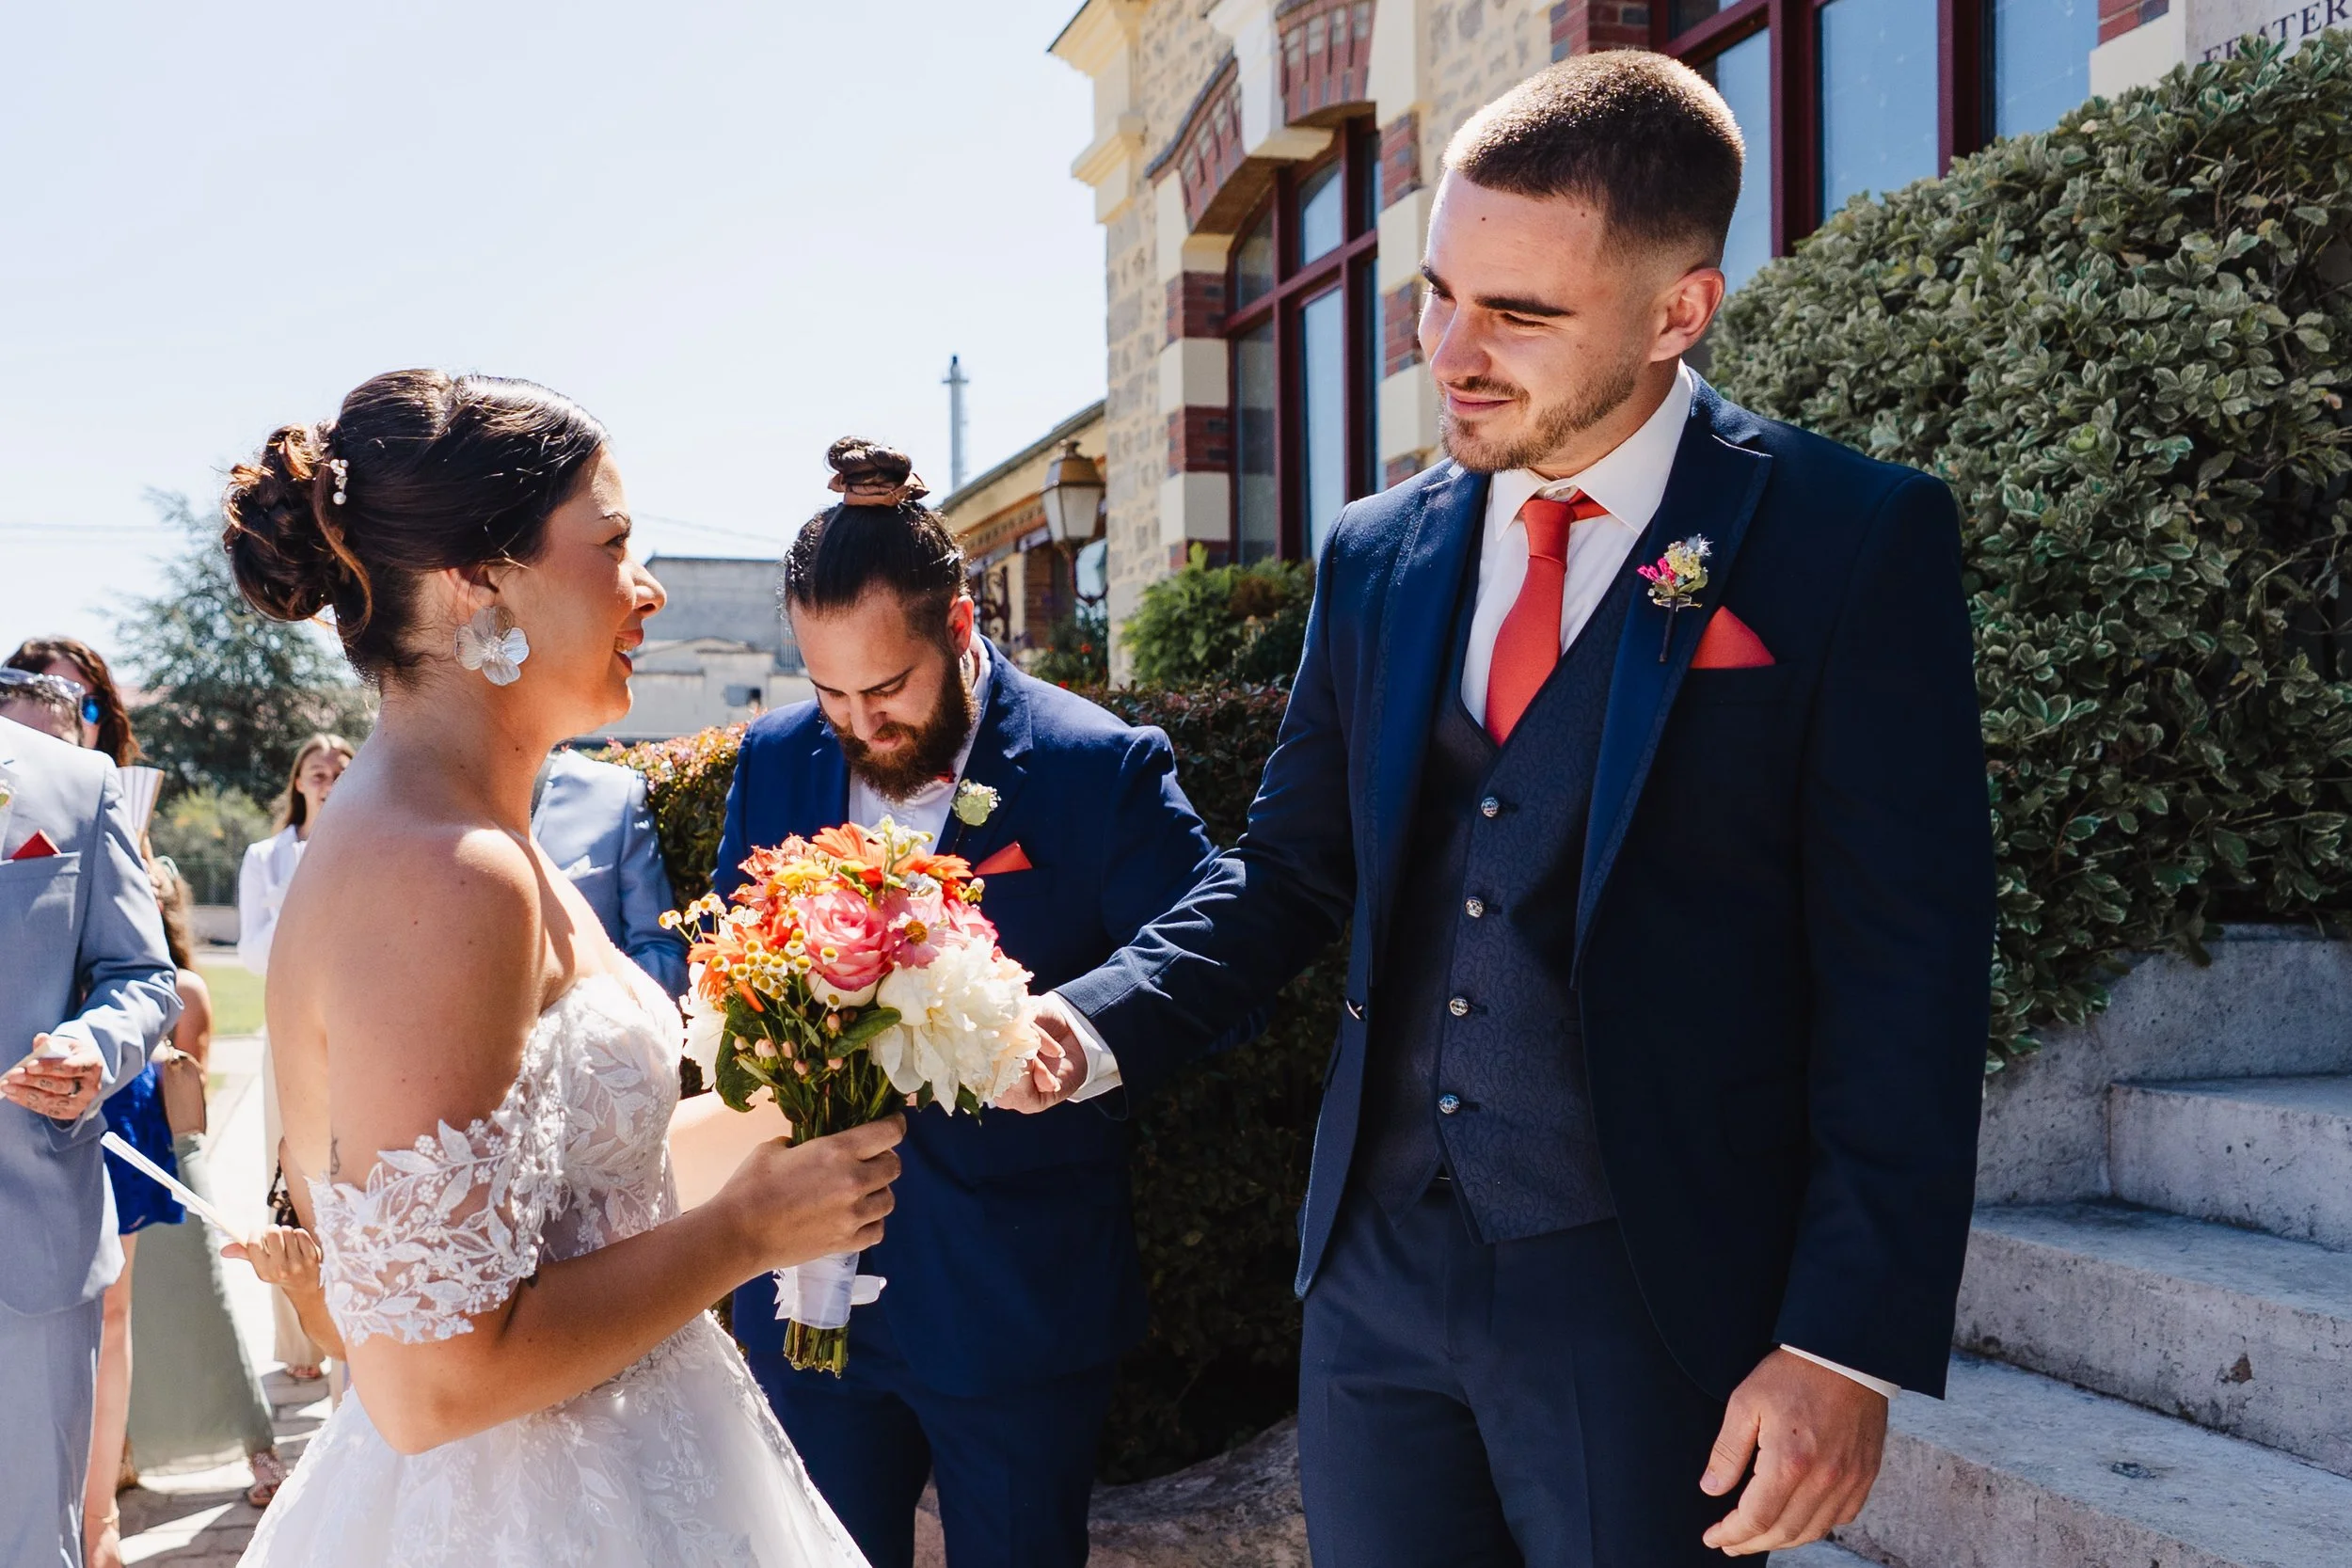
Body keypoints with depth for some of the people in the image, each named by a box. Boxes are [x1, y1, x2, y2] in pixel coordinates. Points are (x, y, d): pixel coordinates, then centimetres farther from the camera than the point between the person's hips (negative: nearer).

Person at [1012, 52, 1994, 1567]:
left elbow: (1905, 974, -11)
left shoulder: (1857, 542, -9)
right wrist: (1097, 1020, -5)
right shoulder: (1379, 555, 6)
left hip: (1655, 1295, -4)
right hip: (1382, 1267, 5)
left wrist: (1847, 1343, -15)